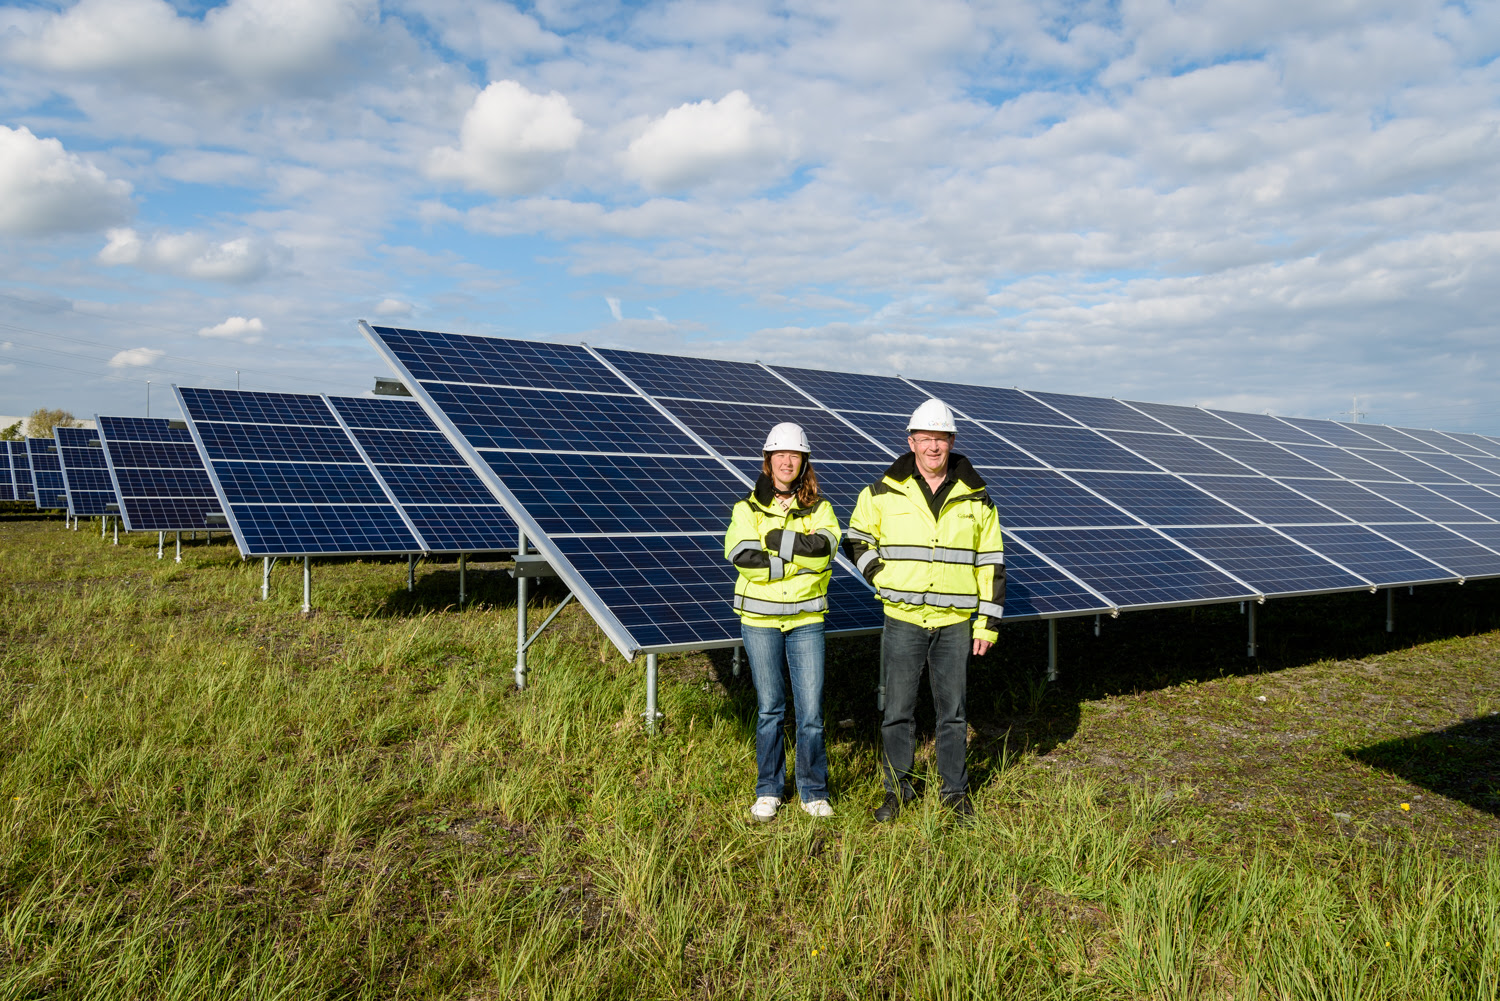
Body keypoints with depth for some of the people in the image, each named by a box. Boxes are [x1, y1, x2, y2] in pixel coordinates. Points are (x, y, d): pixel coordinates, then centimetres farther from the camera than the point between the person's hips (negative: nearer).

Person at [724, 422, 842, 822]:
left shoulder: (819, 508, 4)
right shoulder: (747, 508, 1)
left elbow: (825, 548, -16)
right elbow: (741, 556, -17)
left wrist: (776, 540, -17)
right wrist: (801, 558, -15)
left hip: (806, 619, 0)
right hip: (760, 619, 0)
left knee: (811, 710, 0)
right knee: (769, 707, 8)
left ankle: (813, 792, 17)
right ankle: (768, 790, 24)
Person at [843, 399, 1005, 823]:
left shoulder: (975, 499, 3)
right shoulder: (883, 493, 0)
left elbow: (991, 563, 7)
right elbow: (856, 539, 14)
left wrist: (989, 623, 4)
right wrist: (881, 575, -1)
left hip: (955, 624, 1)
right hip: (903, 619, 0)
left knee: (952, 712, 9)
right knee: (897, 710, 6)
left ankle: (955, 792, 24)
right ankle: (897, 789, 21)